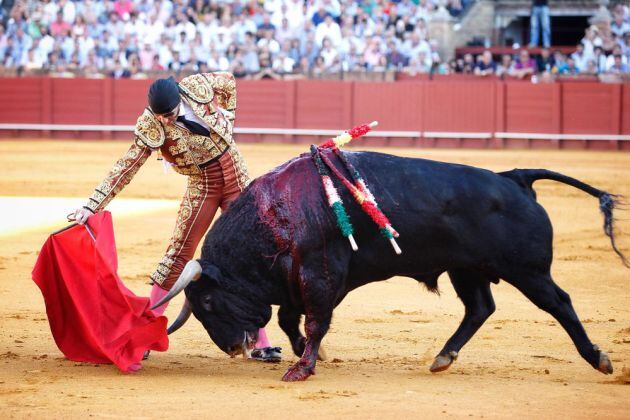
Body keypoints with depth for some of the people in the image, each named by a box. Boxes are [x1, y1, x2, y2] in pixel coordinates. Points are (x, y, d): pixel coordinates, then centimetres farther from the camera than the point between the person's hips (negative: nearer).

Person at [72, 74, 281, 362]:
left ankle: (260, 344, 4)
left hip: (237, 176, 2)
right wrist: (92, 206, -27)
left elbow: (230, 82, 8)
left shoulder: (198, 86, -15)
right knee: (179, 253, -8)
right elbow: (126, 168, -21)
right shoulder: (151, 127, -19)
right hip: (201, 185, -2)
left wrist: (227, 118, 3)